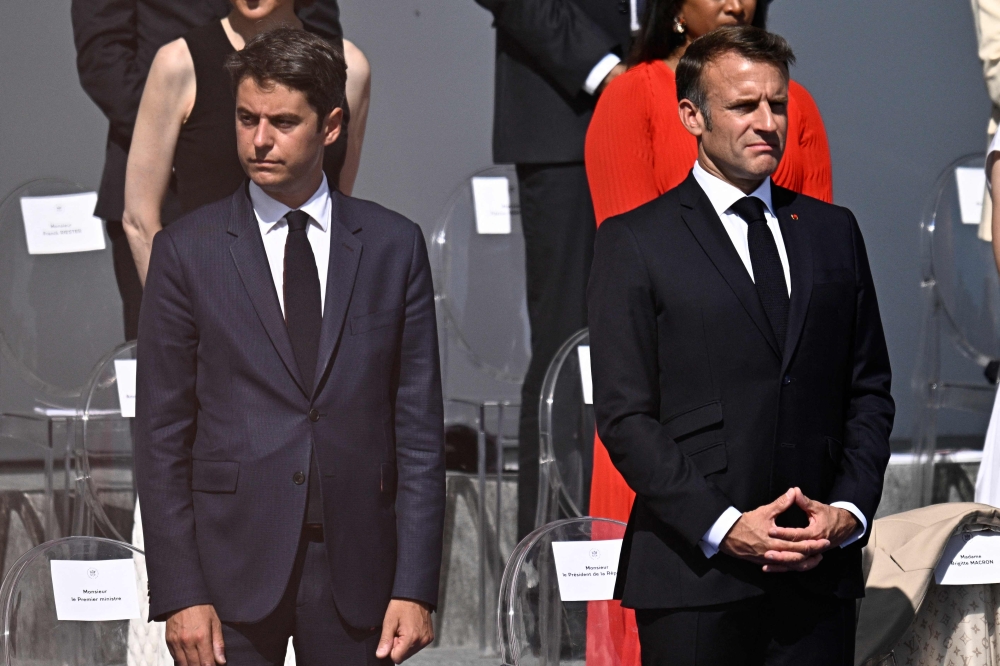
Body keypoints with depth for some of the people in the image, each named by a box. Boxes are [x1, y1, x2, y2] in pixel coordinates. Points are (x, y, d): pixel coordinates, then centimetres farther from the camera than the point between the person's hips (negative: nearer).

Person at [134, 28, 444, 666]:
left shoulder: (394, 246, 6)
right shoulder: (187, 250, 3)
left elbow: (420, 428, 4)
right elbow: (162, 437, 1)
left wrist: (415, 588, -3)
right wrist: (179, 593, -7)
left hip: (356, 565, 1)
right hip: (231, 566, -1)